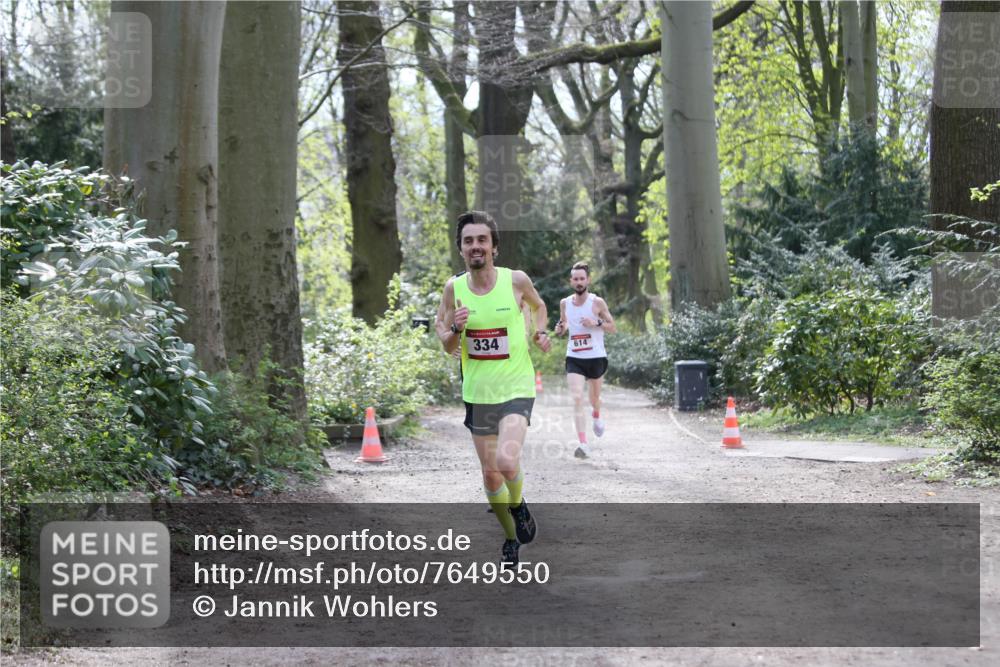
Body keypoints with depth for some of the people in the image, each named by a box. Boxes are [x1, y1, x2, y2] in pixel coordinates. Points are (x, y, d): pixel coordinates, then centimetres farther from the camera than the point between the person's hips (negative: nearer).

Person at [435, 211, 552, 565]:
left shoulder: (516, 280, -8)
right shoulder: (454, 287, -3)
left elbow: (538, 306, 16)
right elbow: (447, 347, 4)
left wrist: (540, 332, -3)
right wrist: (455, 329, -17)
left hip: (516, 389, -3)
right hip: (477, 393, 3)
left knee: (507, 461, -25)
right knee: (490, 474, 10)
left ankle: (518, 505, 9)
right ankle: (510, 536, 33)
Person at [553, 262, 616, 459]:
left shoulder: (597, 302, -7)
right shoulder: (565, 303, 3)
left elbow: (613, 328, -2)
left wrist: (596, 323, -20)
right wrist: (560, 328, -4)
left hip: (596, 357, -1)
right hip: (574, 358, 1)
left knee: (594, 397, 16)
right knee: (577, 399, -15)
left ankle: (596, 416, 54)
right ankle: (583, 444, -18)